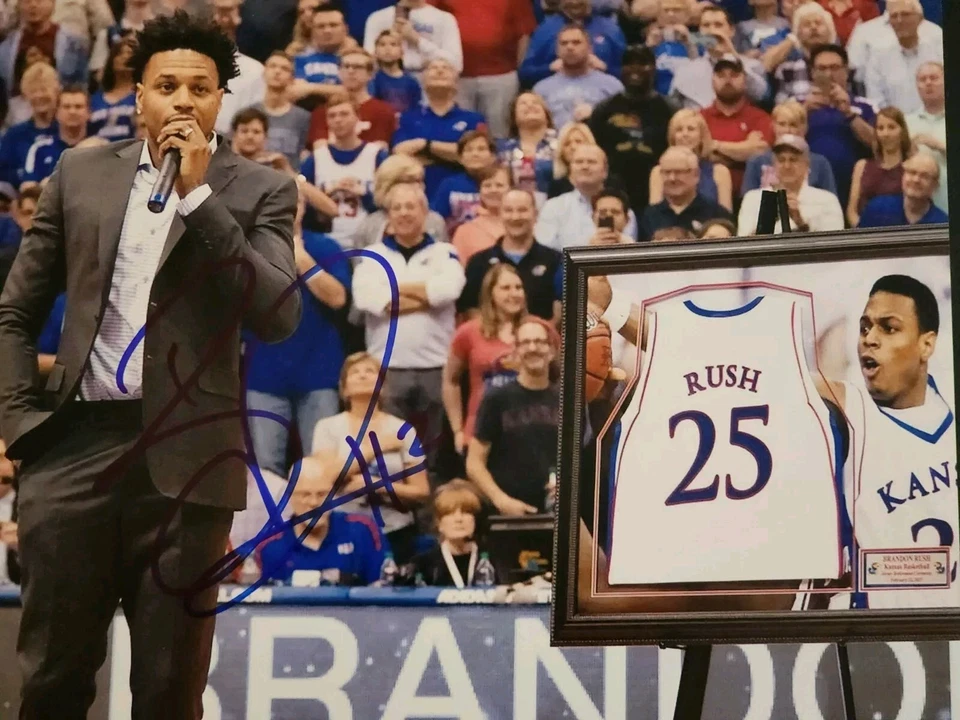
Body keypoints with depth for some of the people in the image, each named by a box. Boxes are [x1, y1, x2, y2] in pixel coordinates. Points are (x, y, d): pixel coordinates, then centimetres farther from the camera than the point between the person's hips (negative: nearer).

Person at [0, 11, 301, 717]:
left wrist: (198, 194, -12)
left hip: (186, 456, -2)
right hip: (75, 445, 2)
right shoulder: (82, 173, 11)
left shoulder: (260, 190, 4)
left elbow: (278, 316, -11)